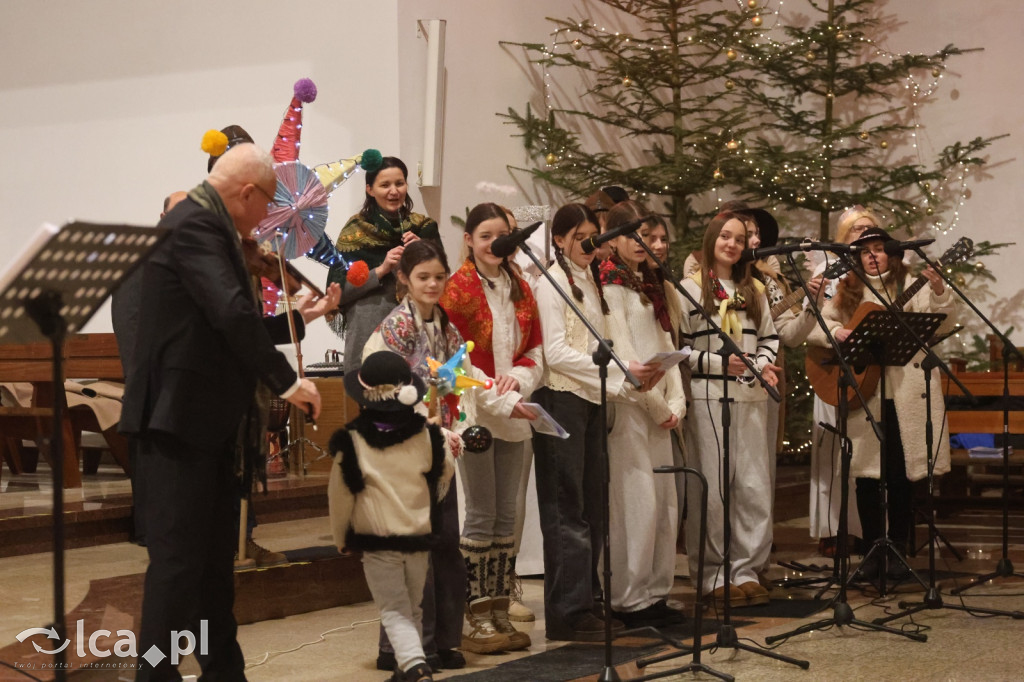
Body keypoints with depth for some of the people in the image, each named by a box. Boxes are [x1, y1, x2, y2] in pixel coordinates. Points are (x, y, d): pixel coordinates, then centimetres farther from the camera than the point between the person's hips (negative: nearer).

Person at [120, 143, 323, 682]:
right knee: (178, 556, -6)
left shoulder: (206, 224, 16)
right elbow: (233, 313, -27)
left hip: (205, 418, 11)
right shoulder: (193, 225, -16)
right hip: (177, 416, -11)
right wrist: (287, 381, -22)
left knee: (215, 555, 16)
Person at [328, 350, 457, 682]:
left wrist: (341, 537, 10)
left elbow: (340, 496, -6)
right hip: (420, 536, 3)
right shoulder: (428, 435, -4)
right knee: (413, 609, 19)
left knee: (394, 611, 0)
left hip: (375, 543, -3)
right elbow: (445, 475, 13)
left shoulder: (352, 442, -12)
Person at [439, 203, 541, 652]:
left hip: (514, 417, 5)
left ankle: (499, 609, 15)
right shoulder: (457, 290, -6)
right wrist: (500, 401, -16)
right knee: (481, 514, -4)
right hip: (475, 414, -5)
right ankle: (471, 615, 3)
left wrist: (518, 377, -9)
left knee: (507, 514, 7)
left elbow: (535, 349, 13)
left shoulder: (520, 290, 12)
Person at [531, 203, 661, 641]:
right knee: (566, 507, -5)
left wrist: (631, 372, -1)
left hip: (591, 400, 8)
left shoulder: (591, 282, 17)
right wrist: (619, 371, -18)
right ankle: (566, 613, -2)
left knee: (592, 503, 9)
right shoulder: (552, 284, -7)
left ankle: (586, 601, 16)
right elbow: (556, 352, -15)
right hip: (561, 397, -8)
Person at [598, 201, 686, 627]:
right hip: (627, 405, -8)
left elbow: (666, 345, 15)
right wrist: (657, 405, -13)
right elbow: (623, 353, -13)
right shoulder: (610, 285, -6)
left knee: (665, 502, 7)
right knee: (636, 501, -8)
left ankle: (655, 592, 15)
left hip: (658, 407, 8)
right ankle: (629, 599, -1)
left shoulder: (650, 285, 18)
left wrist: (676, 401, 3)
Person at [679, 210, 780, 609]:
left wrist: (765, 363, -1)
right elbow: (678, 347, -4)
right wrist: (719, 363, -15)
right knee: (712, 488, -2)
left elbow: (769, 337, 19)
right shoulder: (691, 288, 0)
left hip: (751, 397, 5)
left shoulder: (753, 290, 17)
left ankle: (746, 571, 12)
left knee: (754, 487, 3)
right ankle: (712, 576, 7)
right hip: (707, 397, -5)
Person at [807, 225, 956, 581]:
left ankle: (898, 548, 14)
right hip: (862, 395, 2)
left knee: (899, 475, 2)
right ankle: (874, 550, 14)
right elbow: (815, 325, 9)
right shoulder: (848, 292, 12)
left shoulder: (910, 286, 4)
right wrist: (837, 332, -11)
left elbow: (943, 325, -7)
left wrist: (939, 293, -24)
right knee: (866, 475, 3)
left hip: (905, 395, -2)